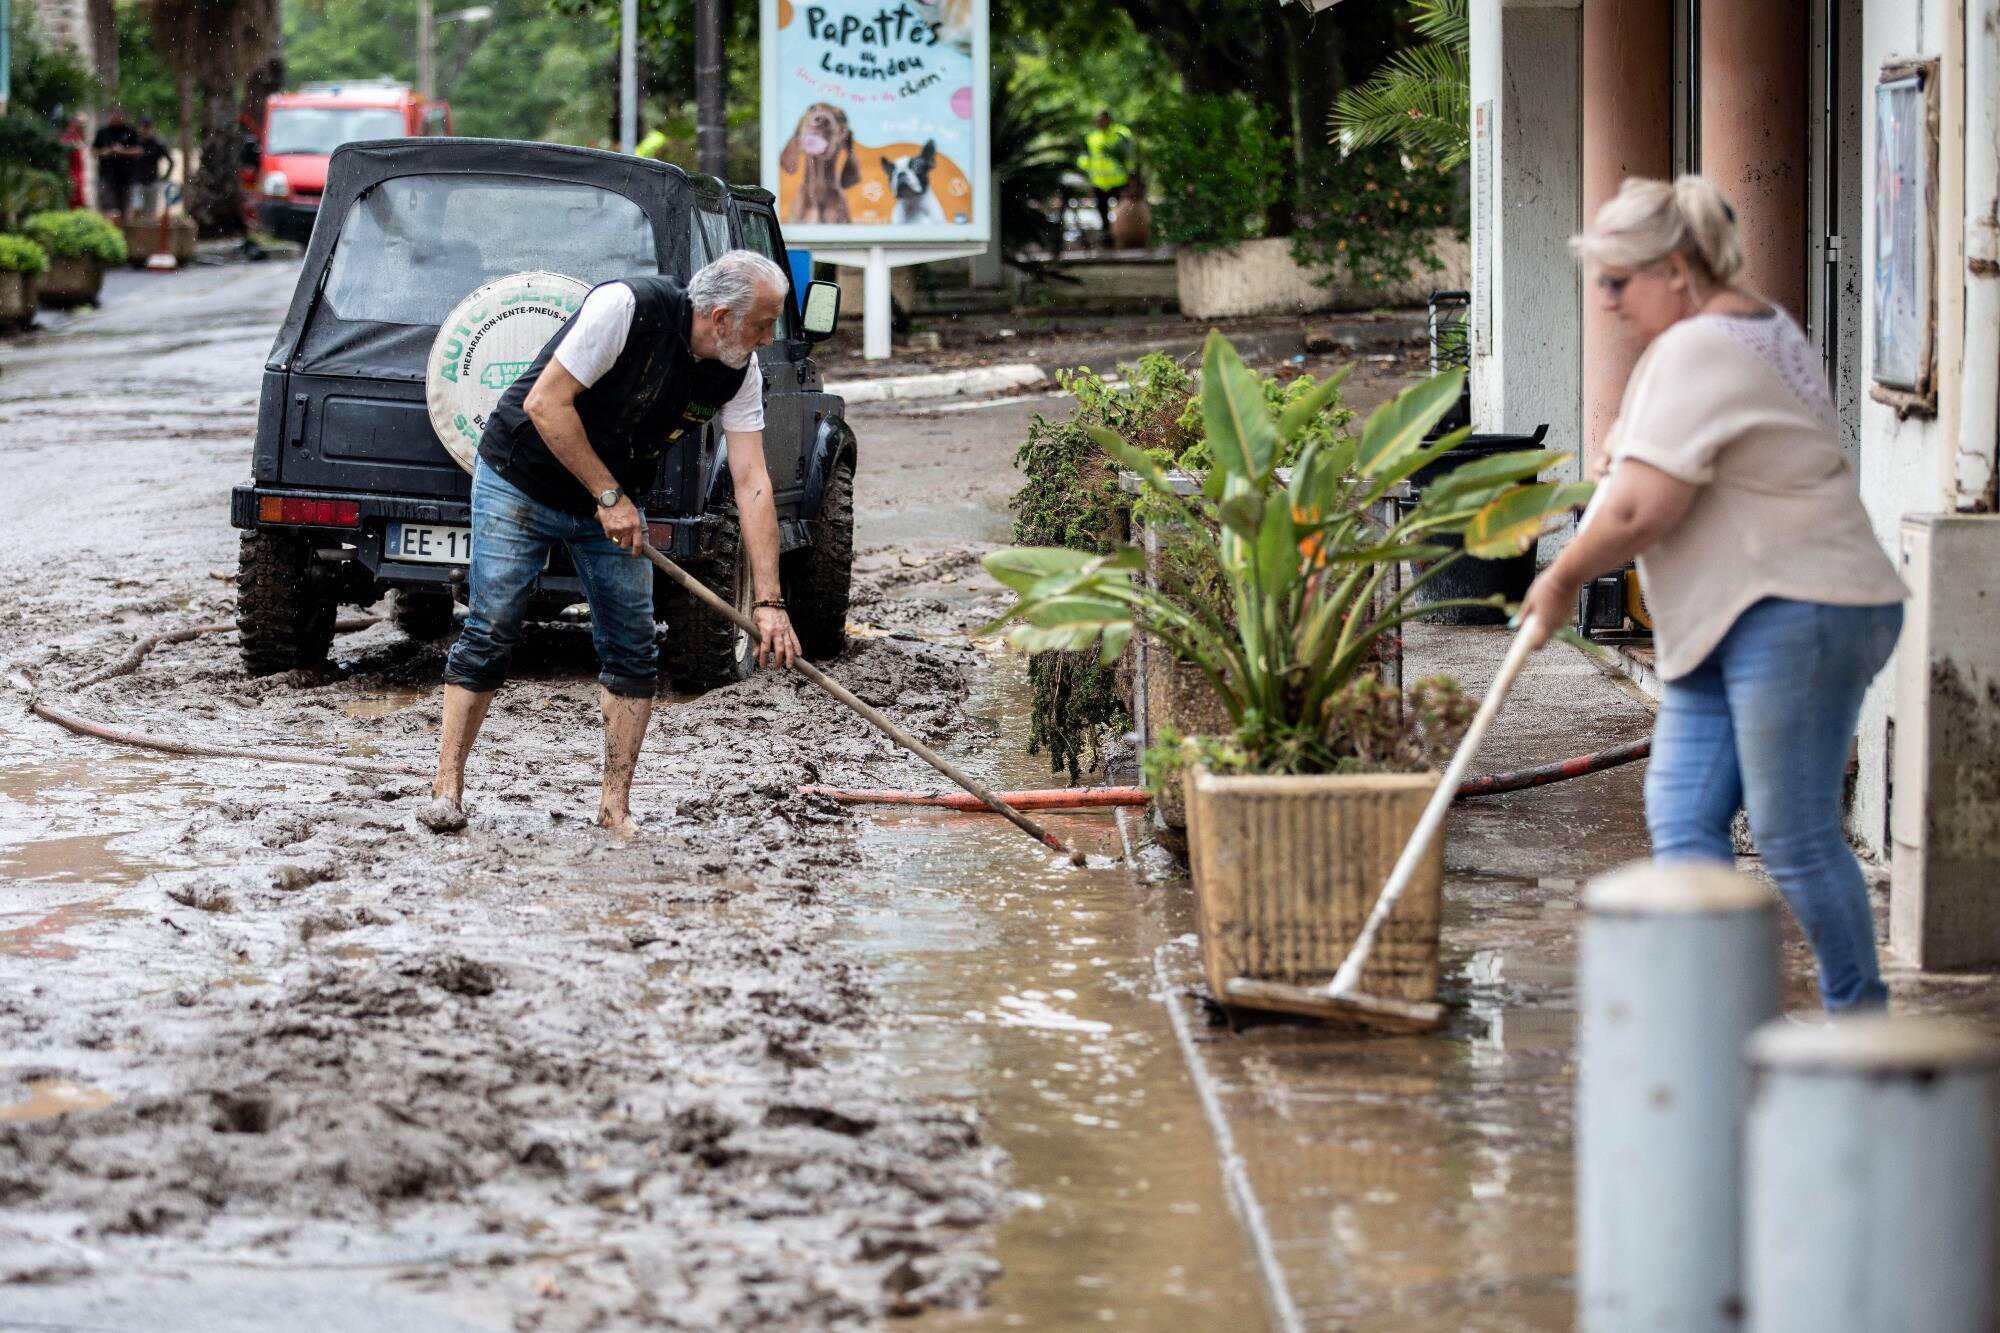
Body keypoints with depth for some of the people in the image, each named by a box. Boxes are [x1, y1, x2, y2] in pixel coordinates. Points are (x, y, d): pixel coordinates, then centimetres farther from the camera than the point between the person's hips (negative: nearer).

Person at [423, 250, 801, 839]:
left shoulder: (739, 372, -11)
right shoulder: (627, 307, -29)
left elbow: (751, 484, -12)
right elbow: (545, 403, -27)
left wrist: (768, 602, -17)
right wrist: (610, 497, -24)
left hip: (612, 502, 6)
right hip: (521, 479, -6)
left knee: (633, 651, -1)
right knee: (490, 633, -8)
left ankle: (616, 804, 7)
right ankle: (447, 786, 0)